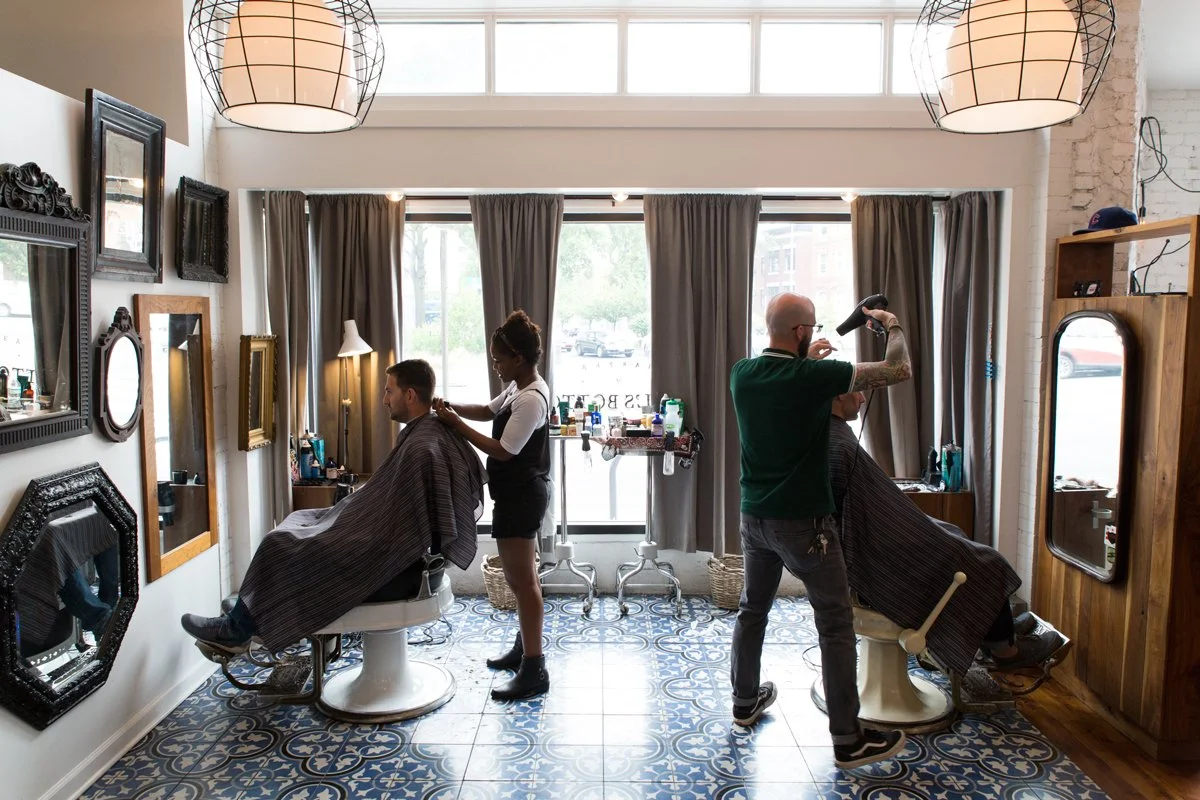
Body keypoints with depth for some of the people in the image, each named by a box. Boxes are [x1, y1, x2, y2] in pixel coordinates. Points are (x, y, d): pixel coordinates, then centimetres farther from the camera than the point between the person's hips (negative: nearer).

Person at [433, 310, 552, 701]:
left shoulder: (531, 399, -23)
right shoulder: (520, 388, 8)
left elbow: (503, 450, -22)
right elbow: (489, 410, 22)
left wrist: (456, 424, -18)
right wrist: (451, 407, 6)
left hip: (521, 497, -10)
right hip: (521, 494, 10)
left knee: (521, 580, -4)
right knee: (522, 576, 20)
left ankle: (534, 671, 3)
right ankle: (525, 647, 34)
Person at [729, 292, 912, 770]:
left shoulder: (742, 373, -1)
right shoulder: (814, 377, -19)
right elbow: (899, 370, -14)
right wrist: (892, 325, 3)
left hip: (755, 517, 7)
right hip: (803, 523, -6)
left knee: (752, 609, 21)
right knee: (836, 626, 4)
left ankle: (745, 701, 36)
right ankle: (848, 740, 12)